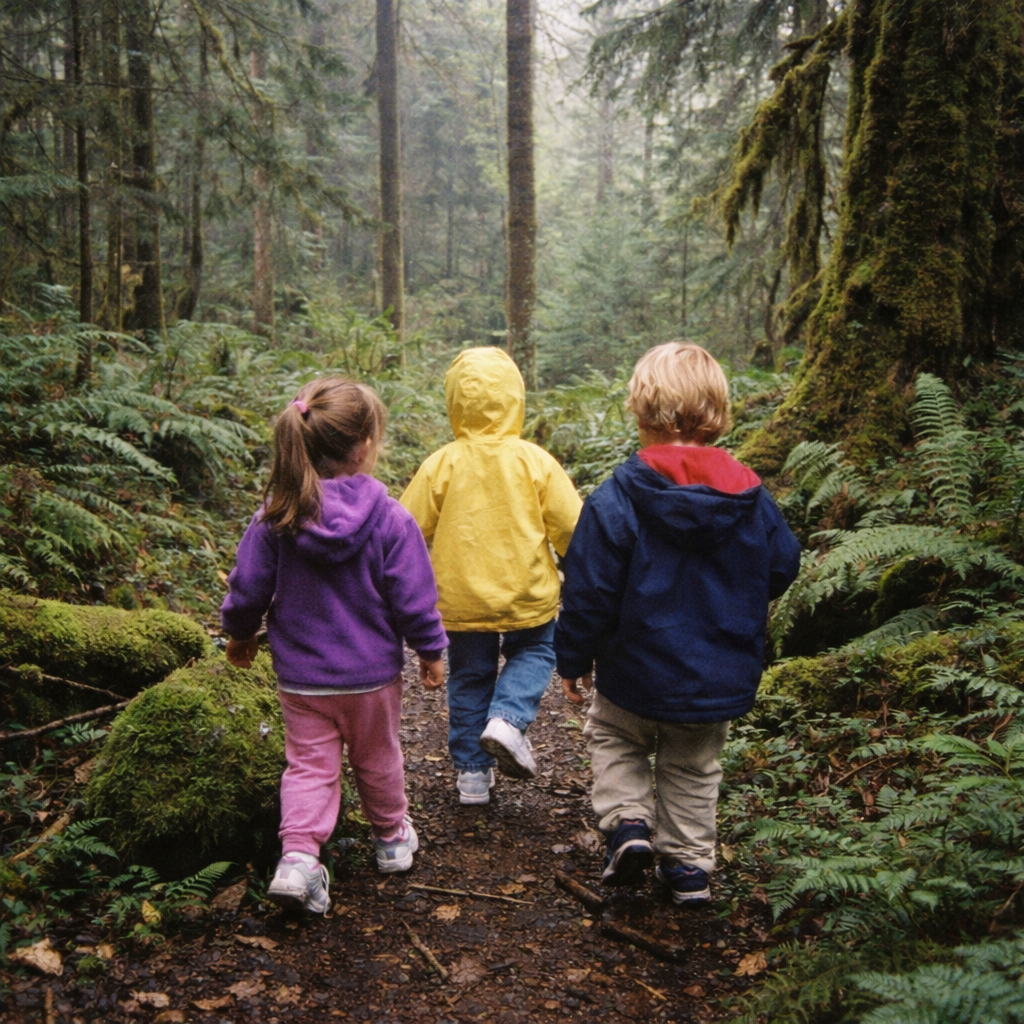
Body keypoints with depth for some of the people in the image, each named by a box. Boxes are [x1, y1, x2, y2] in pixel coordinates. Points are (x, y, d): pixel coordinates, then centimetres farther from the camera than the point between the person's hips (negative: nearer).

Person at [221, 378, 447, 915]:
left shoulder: (276, 516, -10)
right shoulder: (390, 518, -18)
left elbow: (247, 588, -2)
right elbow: (413, 598, -13)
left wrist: (240, 634, 17)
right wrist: (431, 651, 2)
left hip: (300, 675, 1)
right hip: (371, 674, -1)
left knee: (308, 764, 11)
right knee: (377, 759, 20)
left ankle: (298, 856, -6)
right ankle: (392, 838, 39)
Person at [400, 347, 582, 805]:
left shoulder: (442, 463, -10)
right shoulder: (535, 460, -10)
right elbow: (570, 527, -5)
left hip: (462, 599, 1)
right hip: (527, 596, -1)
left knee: (469, 679, 16)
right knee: (535, 653, 22)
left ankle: (472, 774, 23)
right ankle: (508, 719, -3)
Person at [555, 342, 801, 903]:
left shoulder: (619, 496, -18)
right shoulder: (750, 495, -7)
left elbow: (589, 588, -16)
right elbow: (781, 569, 6)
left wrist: (573, 658, -2)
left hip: (636, 672, -3)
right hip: (722, 682, 3)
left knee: (612, 737, 24)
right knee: (693, 769, 22)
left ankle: (628, 820, 6)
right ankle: (688, 866, 29)